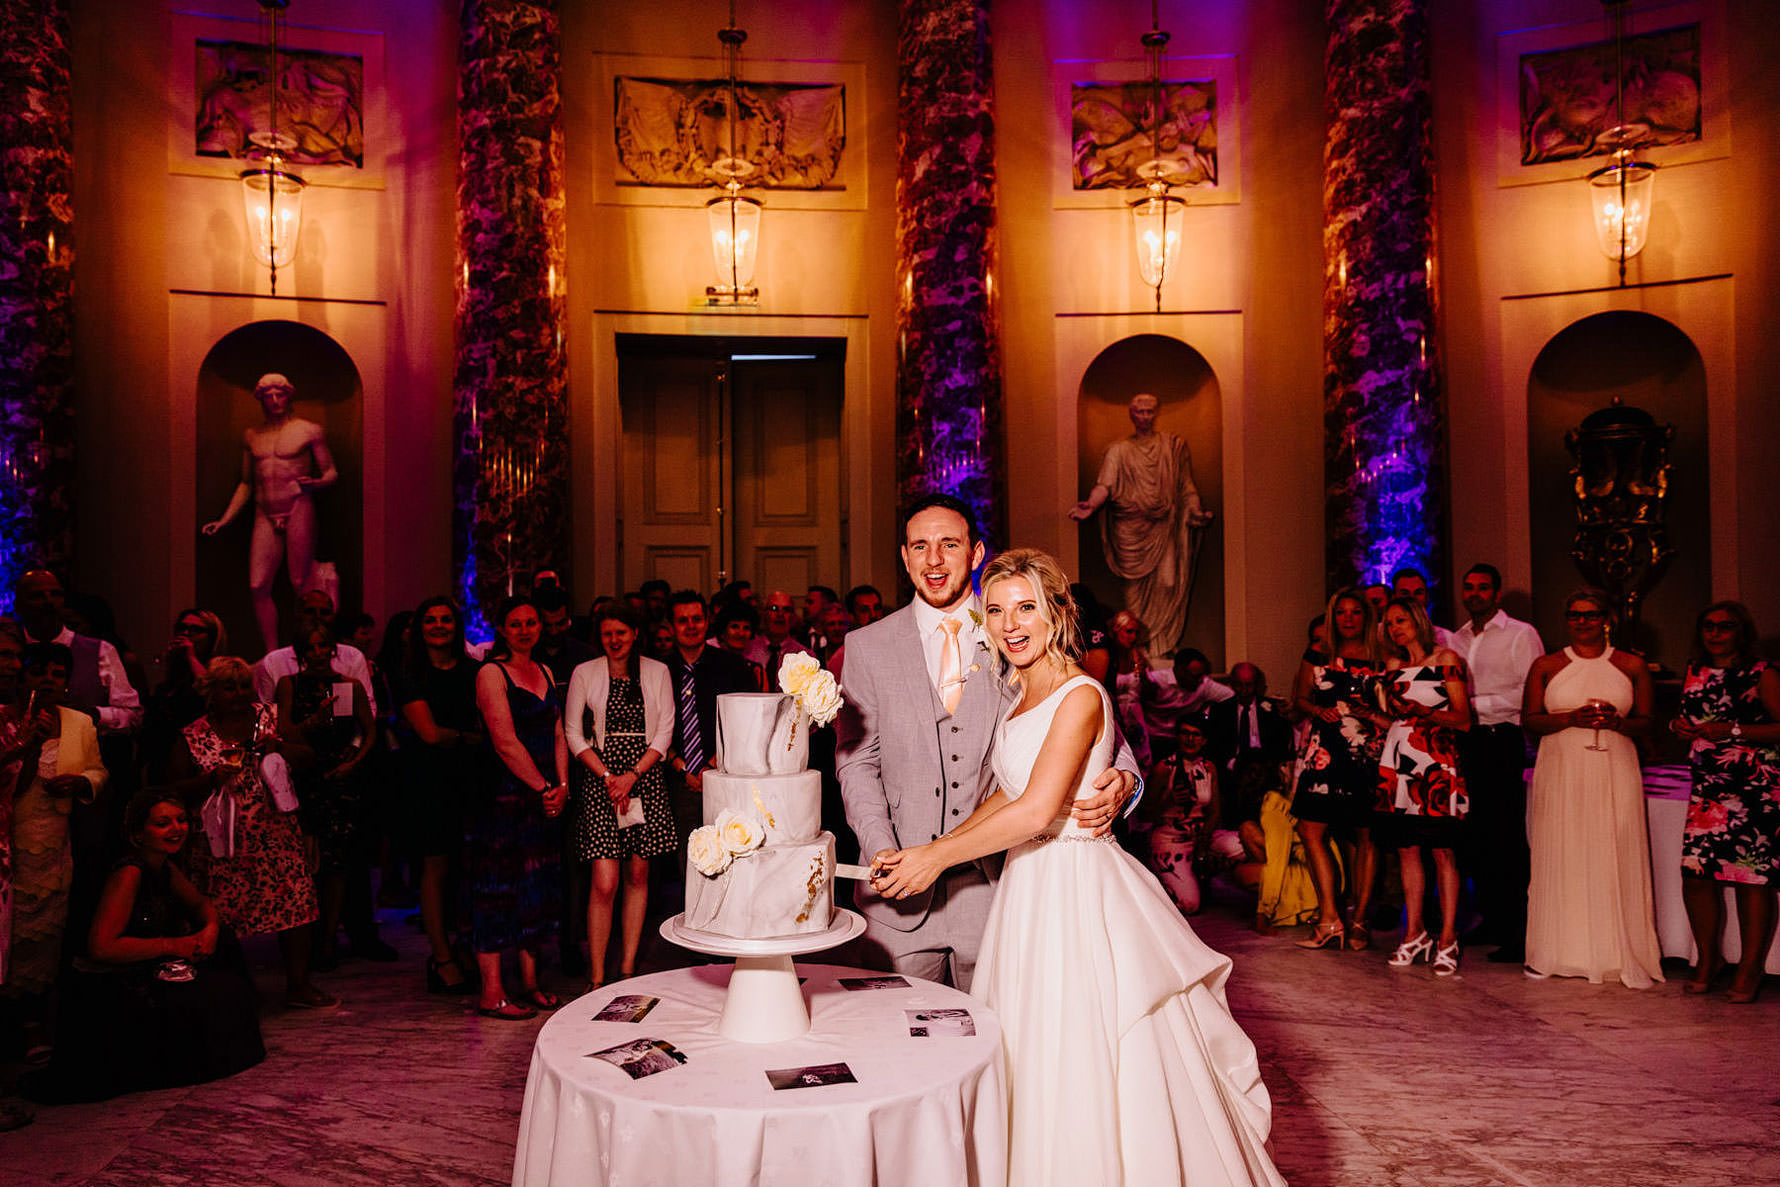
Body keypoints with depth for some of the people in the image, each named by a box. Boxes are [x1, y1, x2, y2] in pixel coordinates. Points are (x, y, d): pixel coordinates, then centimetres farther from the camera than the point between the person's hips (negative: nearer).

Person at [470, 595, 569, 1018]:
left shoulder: (545, 673, 15)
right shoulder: (492, 674, -7)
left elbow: (558, 735, 12)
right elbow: (506, 742, -14)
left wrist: (562, 785, -1)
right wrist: (545, 788, -12)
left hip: (542, 797, 7)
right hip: (503, 793, -7)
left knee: (536, 886, 10)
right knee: (497, 888, -3)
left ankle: (530, 983, 20)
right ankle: (491, 993, 4)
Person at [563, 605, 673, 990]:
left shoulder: (657, 672, 5)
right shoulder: (584, 673, 3)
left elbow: (665, 730, 2)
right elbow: (573, 732, 3)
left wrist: (633, 775, -9)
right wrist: (607, 775, -8)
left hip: (645, 776, 2)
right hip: (600, 778, -2)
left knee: (638, 876, 7)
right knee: (604, 883, -8)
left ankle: (627, 970, 17)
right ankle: (596, 979, 1)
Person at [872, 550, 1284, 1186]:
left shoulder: (1080, 696, -16)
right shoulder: (1019, 699, 11)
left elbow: (1037, 811, -22)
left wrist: (937, 859, -14)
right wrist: (931, 849, 5)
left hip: (1078, 889, -8)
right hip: (1029, 888, 8)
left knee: (1088, 1069, 2)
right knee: (1034, 1067, 15)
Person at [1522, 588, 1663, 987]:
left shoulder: (1632, 667, 9)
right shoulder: (1546, 666, 8)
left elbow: (1645, 722, 9)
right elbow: (1529, 719, 5)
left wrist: (1616, 721, -12)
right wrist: (1571, 718, -11)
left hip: (1614, 772, 0)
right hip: (1561, 771, 0)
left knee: (1616, 858, -3)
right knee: (1560, 859, 0)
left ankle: (1620, 954, 5)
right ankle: (1559, 953, 7)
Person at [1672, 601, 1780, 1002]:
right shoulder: (1695, 674, 14)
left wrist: (1732, 730, -16)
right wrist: (1680, 725, 6)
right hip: (1708, 788, 5)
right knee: (1695, 872, -2)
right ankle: (1707, 958, 16)